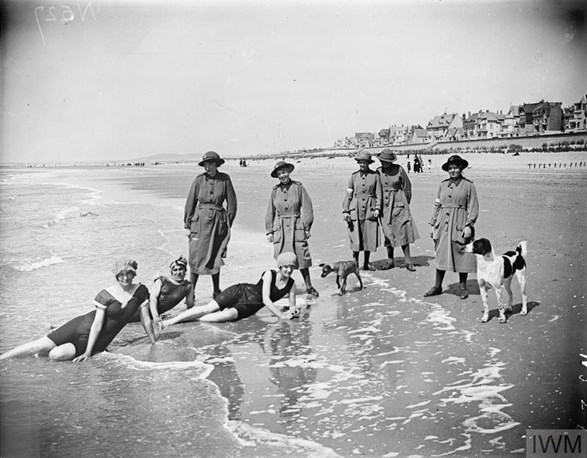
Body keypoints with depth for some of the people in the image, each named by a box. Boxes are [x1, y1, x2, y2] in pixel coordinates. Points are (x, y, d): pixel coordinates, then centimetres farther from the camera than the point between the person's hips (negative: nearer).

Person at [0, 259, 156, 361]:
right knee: (42, 345, -11)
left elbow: (146, 319, -2)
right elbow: (97, 324, -16)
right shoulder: (106, 295, -14)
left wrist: (155, 344, -1)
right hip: (85, 325, -1)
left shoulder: (141, 291, -8)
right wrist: (87, 352, -19)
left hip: (99, 340, 1)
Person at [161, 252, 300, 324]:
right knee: (208, 308, -18)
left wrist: (293, 311, -18)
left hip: (250, 307, 2)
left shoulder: (292, 284, -2)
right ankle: (169, 321, -12)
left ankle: (192, 319, -18)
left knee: (229, 315, -31)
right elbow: (265, 299, -20)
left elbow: (293, 306, 7)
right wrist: (281, 315, -25)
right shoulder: (269, 274, -13)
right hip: (241, 292, -2)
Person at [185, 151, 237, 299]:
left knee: (216, 257, 9)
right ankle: (191, 292, 5)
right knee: (196, 257, -2)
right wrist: (187, 224, 6)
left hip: (218, 222, 0)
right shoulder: (199, 180, -1)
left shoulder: (225, 179, -1)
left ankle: (216, 292, 22)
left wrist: (228, 223, 5)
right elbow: (190, 203, 5)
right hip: (200, 220, 0)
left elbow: (231, 203, 6)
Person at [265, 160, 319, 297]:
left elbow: (307, 208, 1)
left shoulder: (298, 187, -1)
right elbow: (270, 212, 12)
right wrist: (269, 231, 10)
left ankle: (309, 287, 11)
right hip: (280, 228, 2)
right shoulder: (275, 190, 6)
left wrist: (307, 227, -2)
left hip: (296, 227, -2)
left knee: (302, 256, -1)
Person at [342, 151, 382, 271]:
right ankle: (354, 263, 10)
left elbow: (378, 194, 5)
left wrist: (377, 208, -6)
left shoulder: (375, 175, 3)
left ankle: (366, 263, 15)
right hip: (356, 210, 0)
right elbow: (349, 194, 7)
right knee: (355, 237, -3)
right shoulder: (354, 176, 5)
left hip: (370, 210, 0)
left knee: (369, 236, 2)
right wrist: (345, 211, 2)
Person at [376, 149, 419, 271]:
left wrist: (406, 203, 10)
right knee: (387, 232, 4)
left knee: (403, 230, -5)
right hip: (384, 205, 2)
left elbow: (407, 186, 6)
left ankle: (408, 261, 1)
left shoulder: (399, 169, -4)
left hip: (398, 203, -2)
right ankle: (390, 260, 14)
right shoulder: (378, 172, 3)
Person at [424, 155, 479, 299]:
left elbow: (473, 208, -1)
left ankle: (463, 288, 15)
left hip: (459, 225, -3)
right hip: (443, 225, 4)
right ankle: (437, 286, 16)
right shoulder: (443, 184, 10)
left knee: (462, 255, 1)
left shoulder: (468, 185, -1)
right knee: (440, 255, 6)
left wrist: (468, 225, -11)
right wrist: (432, 224, 11)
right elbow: (437, 205, 15)